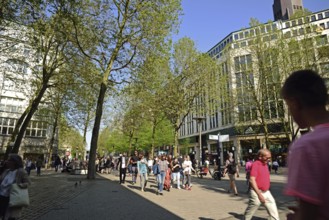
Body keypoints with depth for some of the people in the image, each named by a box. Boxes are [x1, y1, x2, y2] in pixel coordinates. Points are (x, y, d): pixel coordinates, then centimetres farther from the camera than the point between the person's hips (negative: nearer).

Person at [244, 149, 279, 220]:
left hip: (266, 192, 8)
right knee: (250, 212, 6)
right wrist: (259, 194, -23)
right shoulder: (255, 164, -18)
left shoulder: (265, 164, 8)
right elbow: (252, 180, -24)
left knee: (273, 208, 9)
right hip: (257, 193, -7)